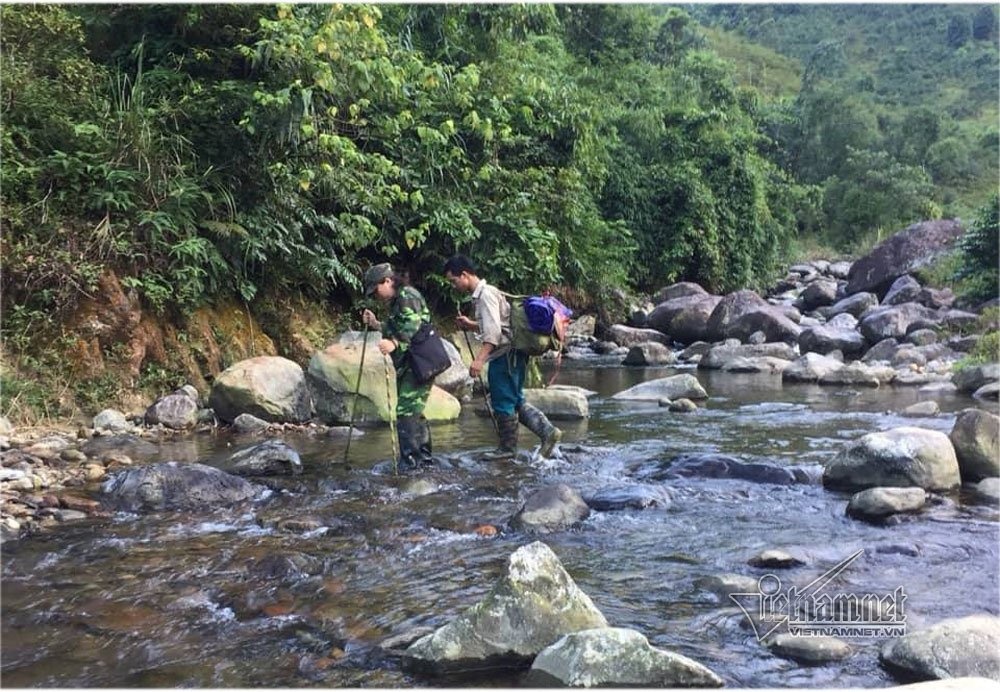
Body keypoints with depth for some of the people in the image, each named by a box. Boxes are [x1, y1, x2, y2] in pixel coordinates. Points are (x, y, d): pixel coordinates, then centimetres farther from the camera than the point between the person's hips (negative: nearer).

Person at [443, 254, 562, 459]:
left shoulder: (485, 294, -15)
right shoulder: (482, 293, 16)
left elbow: (493, 332, -24)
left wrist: (479, 359, -29)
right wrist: (471, 325, 15)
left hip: (505, 355, -10)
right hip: (510, 355, 10)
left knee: (504, 403, 1)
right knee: (516, 402, 13)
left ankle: (508, 448, 11)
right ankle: (548, 431, 9)